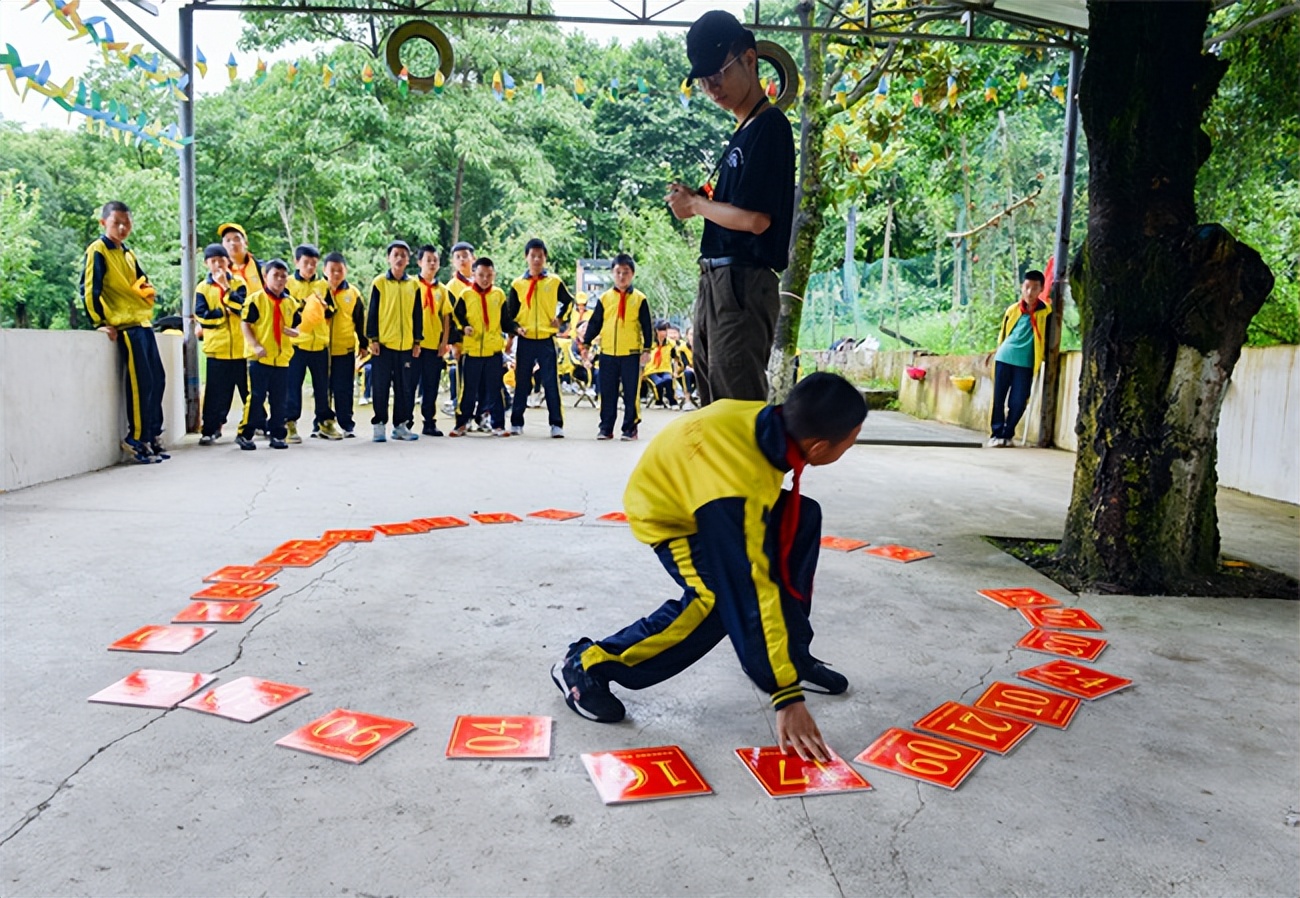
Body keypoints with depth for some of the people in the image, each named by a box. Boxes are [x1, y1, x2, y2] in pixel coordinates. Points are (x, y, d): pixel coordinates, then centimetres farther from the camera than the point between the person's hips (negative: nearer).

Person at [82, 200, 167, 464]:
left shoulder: (128, 254, 20)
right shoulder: (98, 250, -4)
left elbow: (145, 285, 25)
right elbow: (89, 289, -10)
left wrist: (147, 290, 2)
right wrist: (100, 322, -14)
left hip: (143, 323, 8)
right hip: (125, 326, -8)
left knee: (157, 379, 7)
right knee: (141, 382, -11)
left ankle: (152, 435, 15)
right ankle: (136, 439, -3)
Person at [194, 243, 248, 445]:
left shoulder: (238, 284, 5)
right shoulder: (203, 288, 5)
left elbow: (243, 307, -11)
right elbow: (201, 315, -5)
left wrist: (225, 287, -13)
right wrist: (225, 313, -9)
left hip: (241, 346, 0)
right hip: (217, 348, 0)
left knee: (248, 388, 9)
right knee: (216, 391, 1)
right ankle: (210, 429, 7)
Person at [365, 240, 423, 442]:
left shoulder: (413, 284, 9)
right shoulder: (379, 282, 0)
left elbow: (417, 314, 11)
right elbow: (372, 312, -1)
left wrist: (417, 341, 7)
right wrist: (373, 339, -7)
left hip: (406, 345, 3)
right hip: (383, 343, -3)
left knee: (406, 387, 6)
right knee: (381, 387, 1)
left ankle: (400, 425, 16)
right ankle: (379, 425, 10)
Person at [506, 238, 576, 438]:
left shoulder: (555, 281, 3)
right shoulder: (518, 284, 5)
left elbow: (569, 301, 17)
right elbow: (510, 312, 10)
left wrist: (560, 318, 5)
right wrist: (515, 328, -6)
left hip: (546, 339, -1)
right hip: (525, 340, 1)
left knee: (551, 382, -3)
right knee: (521, 383, 6)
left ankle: (556, 424, 0)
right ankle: (516, 423, 14)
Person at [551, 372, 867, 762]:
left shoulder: (772, 419, -20)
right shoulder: (738, 493, -41)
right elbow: (753, 597, -38)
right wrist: (787, 698, -34)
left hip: (697, 482, 9)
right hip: (666, 512, -8)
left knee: (804, 517, -1)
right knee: (725, 600, -27)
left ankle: (795, 657, 11)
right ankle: (587, 665, -13)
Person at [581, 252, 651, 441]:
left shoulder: (639, 298, 3)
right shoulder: (605, 298, 7)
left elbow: (646, 326, 2)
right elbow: (594, 323, 9)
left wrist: (646, 349, -4)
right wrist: (586, 344, 4)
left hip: (631, 353, -2)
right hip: (607, 353, 2)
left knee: (631, 393, 2)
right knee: (607, 393, 6)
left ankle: (630, 428, 9)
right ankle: (605, 428, 13)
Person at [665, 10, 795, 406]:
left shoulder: (770, 126, -9)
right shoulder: (743, 134, 20)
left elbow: (756, 218, -18)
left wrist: (695, 205, -4)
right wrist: (697, 201, 4)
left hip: (743, 286, -10)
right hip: (716, 283, 10)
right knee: (713, 406, 14)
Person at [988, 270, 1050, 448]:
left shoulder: (1045, 310, -3)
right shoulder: (1013, 309, 2)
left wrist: (1045, 357, 5)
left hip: (1025, 363, -1)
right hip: (1004, 358, 2)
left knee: (1018, 402, -2)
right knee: (998, 398, 3)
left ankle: (1007, 435, 14)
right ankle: (996, 434, 11)